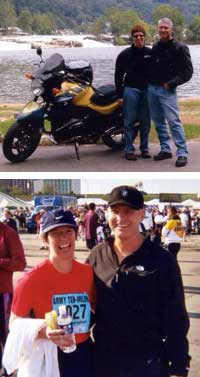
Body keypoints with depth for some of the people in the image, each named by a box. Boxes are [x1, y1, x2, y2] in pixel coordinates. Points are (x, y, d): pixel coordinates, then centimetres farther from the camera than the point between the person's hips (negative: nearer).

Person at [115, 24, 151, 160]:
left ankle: (144, 148, 14)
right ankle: (129, 150, 0)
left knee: (146, 121, 5)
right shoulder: (125, 54, 0)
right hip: (131, 89, -2)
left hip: (147, 89, 2)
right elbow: (118, 75, 2)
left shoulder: (151, 53, 6)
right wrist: (120, 94, -3)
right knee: (130, 121, -3)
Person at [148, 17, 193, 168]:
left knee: (174, 121, -12)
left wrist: (171, 83, -13)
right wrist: (149, 81, 9)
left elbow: (188, 71, -8)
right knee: (158, 121, 9)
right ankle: (165, 149, 18)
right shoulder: (155, 47, 13)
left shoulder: (180, 48, -5)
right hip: (152, 88, 6)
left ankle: (182, 153, -11)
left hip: (167, 90, -6)